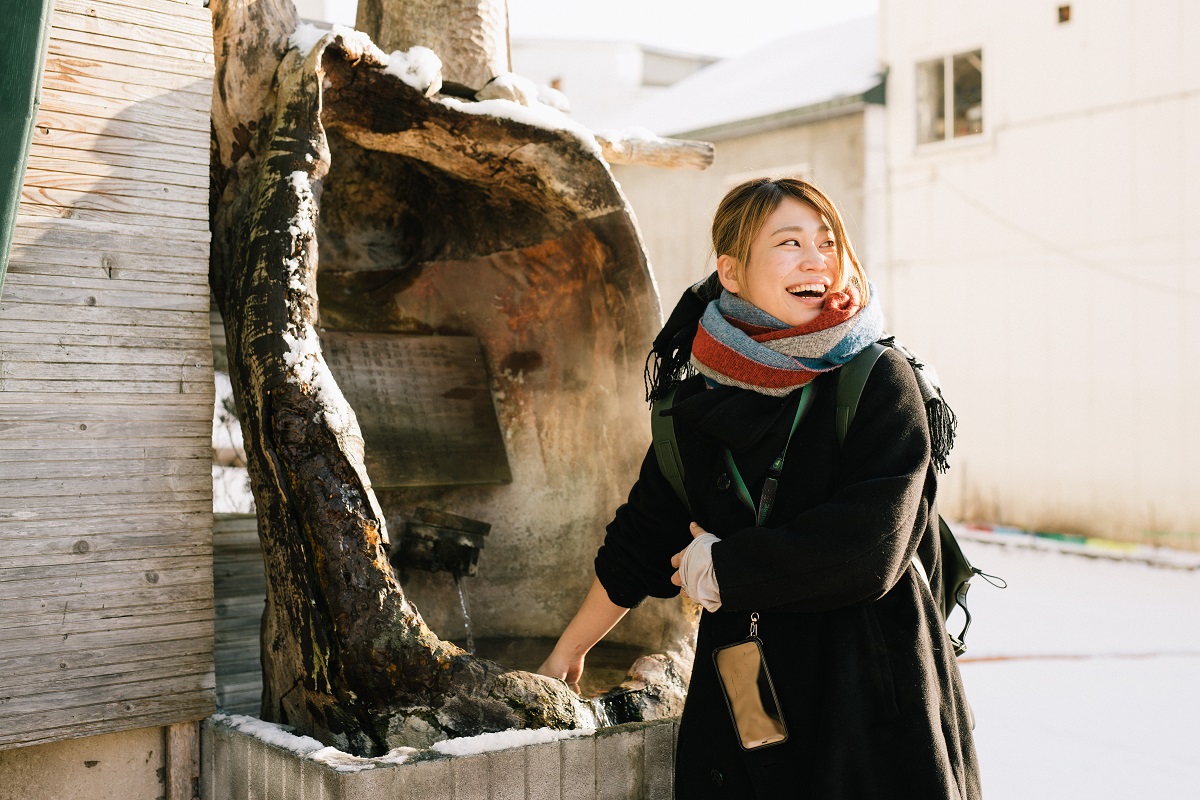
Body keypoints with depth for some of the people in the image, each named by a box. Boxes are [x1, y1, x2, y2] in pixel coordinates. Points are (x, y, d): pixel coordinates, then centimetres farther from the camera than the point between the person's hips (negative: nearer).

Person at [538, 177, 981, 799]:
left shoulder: (880, 382, -9)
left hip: (873, 706, -3)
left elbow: (867, 550, -20)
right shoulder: (697, 404, 2)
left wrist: (717, 567, -9)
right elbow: (639, 543, 14)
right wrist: (567, 652, 22)